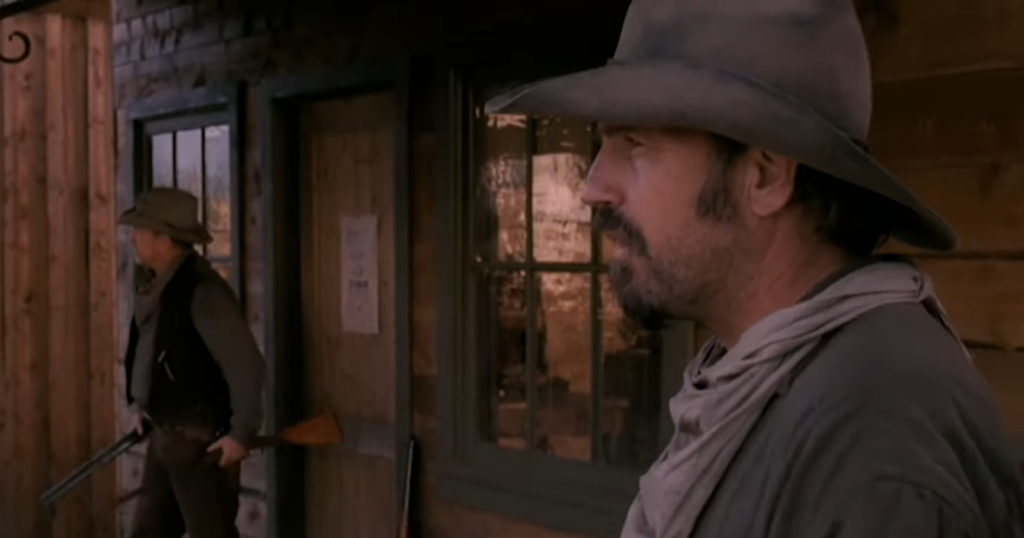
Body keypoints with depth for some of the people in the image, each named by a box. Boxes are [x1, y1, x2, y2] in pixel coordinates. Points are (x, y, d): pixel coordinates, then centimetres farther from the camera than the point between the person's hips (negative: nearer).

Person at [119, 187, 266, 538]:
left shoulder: (202, 290, -22)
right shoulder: (154, 285, 5)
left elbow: (247, 366, -23)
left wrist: (242, 435, -19)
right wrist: (141, 406, 17)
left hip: (201, 440, -9)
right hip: (165, 435, 9)